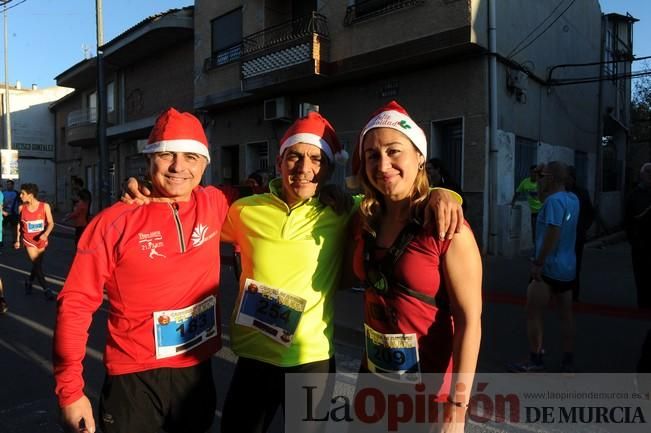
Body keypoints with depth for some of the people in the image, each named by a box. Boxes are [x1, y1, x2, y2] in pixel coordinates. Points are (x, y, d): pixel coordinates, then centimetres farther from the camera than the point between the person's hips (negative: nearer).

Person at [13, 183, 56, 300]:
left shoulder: (44, 206, -10)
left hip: (41, 241, 1)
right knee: (37, 265, -6)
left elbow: (51, 223, -9)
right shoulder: (21, 208, -5)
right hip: (29, 241, -1)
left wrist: (46, 234, -27)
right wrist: (17, 240, 9)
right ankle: (46, 290, -1)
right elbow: (19, 224, 7)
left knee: (37, 264, 15)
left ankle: (29, 281, 41)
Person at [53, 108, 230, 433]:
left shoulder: (214, 205, -4)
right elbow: (75, 304, -9)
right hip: (135, 380, -3)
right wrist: (70, 388, -9)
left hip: (198, 372, 4)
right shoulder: (114, 222, -13)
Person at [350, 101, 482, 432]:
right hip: (373, 374, 6)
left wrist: (456, 405, -20)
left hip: (430, 386, -5)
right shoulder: (365, 222, -1)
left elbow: (469, 321, -18)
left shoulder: (447, 228, -18)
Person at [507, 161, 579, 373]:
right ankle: (568, 360, 22)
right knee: (566, 314, 14)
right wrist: (541, 186, 11)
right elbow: (545, 203, 24)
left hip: (549, 267, -9)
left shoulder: (554, 200, -19)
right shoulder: (572, 199, 8)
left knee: (533, 314, 1)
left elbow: (553, 234, -26)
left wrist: (538, 263, -22)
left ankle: (535, 360, 9)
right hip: (568, 267, 9)